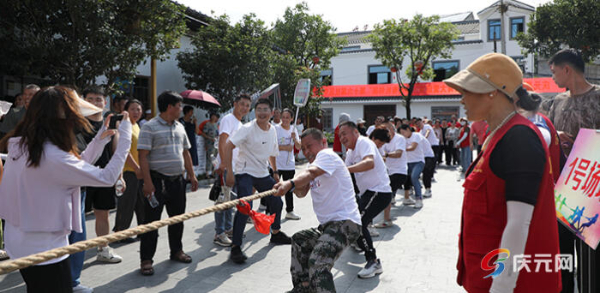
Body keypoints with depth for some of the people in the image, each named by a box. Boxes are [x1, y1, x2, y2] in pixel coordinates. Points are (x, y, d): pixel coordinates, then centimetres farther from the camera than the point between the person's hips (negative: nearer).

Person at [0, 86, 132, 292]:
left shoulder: (19, 145, 0)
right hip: (44, 250, -9)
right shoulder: (53, 157, -28)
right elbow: (107, 177, -23)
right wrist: (124, 138, -17)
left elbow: (77, 166, 5)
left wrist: (100, 139, 3)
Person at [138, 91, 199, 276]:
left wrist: (191, 175, 13)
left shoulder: (179, 127, 12)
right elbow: (143, 156, -14)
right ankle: (146, 260, 10)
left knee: (177, 217, 16)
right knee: (152, 220, 0)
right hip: (158, 181, -7)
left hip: (178, 180, 7)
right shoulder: (150, 127, -9)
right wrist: (148, 182, -20)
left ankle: (176, 250, 32)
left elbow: (185, 152, 18)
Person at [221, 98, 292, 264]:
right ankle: (236, 247, -10)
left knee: (277, 203, 16)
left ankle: (276, 234, 39)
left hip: (263, 174, 7)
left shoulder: (272, 130, 4)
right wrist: (229, 172, -27)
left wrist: (275, 172, 21)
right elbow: (229, 146, -23)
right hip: (245, 172, -7)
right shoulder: (248, 128, -17)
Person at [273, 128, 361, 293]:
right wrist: (293, 186, -14)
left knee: (318, 262, -28)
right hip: (328, 224, 11)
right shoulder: (313, 163, 20)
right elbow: (302, 193, 8)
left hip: (345, 222, -11)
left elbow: (311, 173, -31)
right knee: (299, 241, 25)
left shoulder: (327, 154, -8)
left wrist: (290, 183, -48)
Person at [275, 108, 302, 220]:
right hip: (276, 164, -5)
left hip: (290, 165, 6)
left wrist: (295, 139, -12)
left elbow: (299, 147, 7)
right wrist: (285, 147, -20)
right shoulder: (276, 129, -8)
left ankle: (289, 211, 28)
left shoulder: (293, 129, 8)